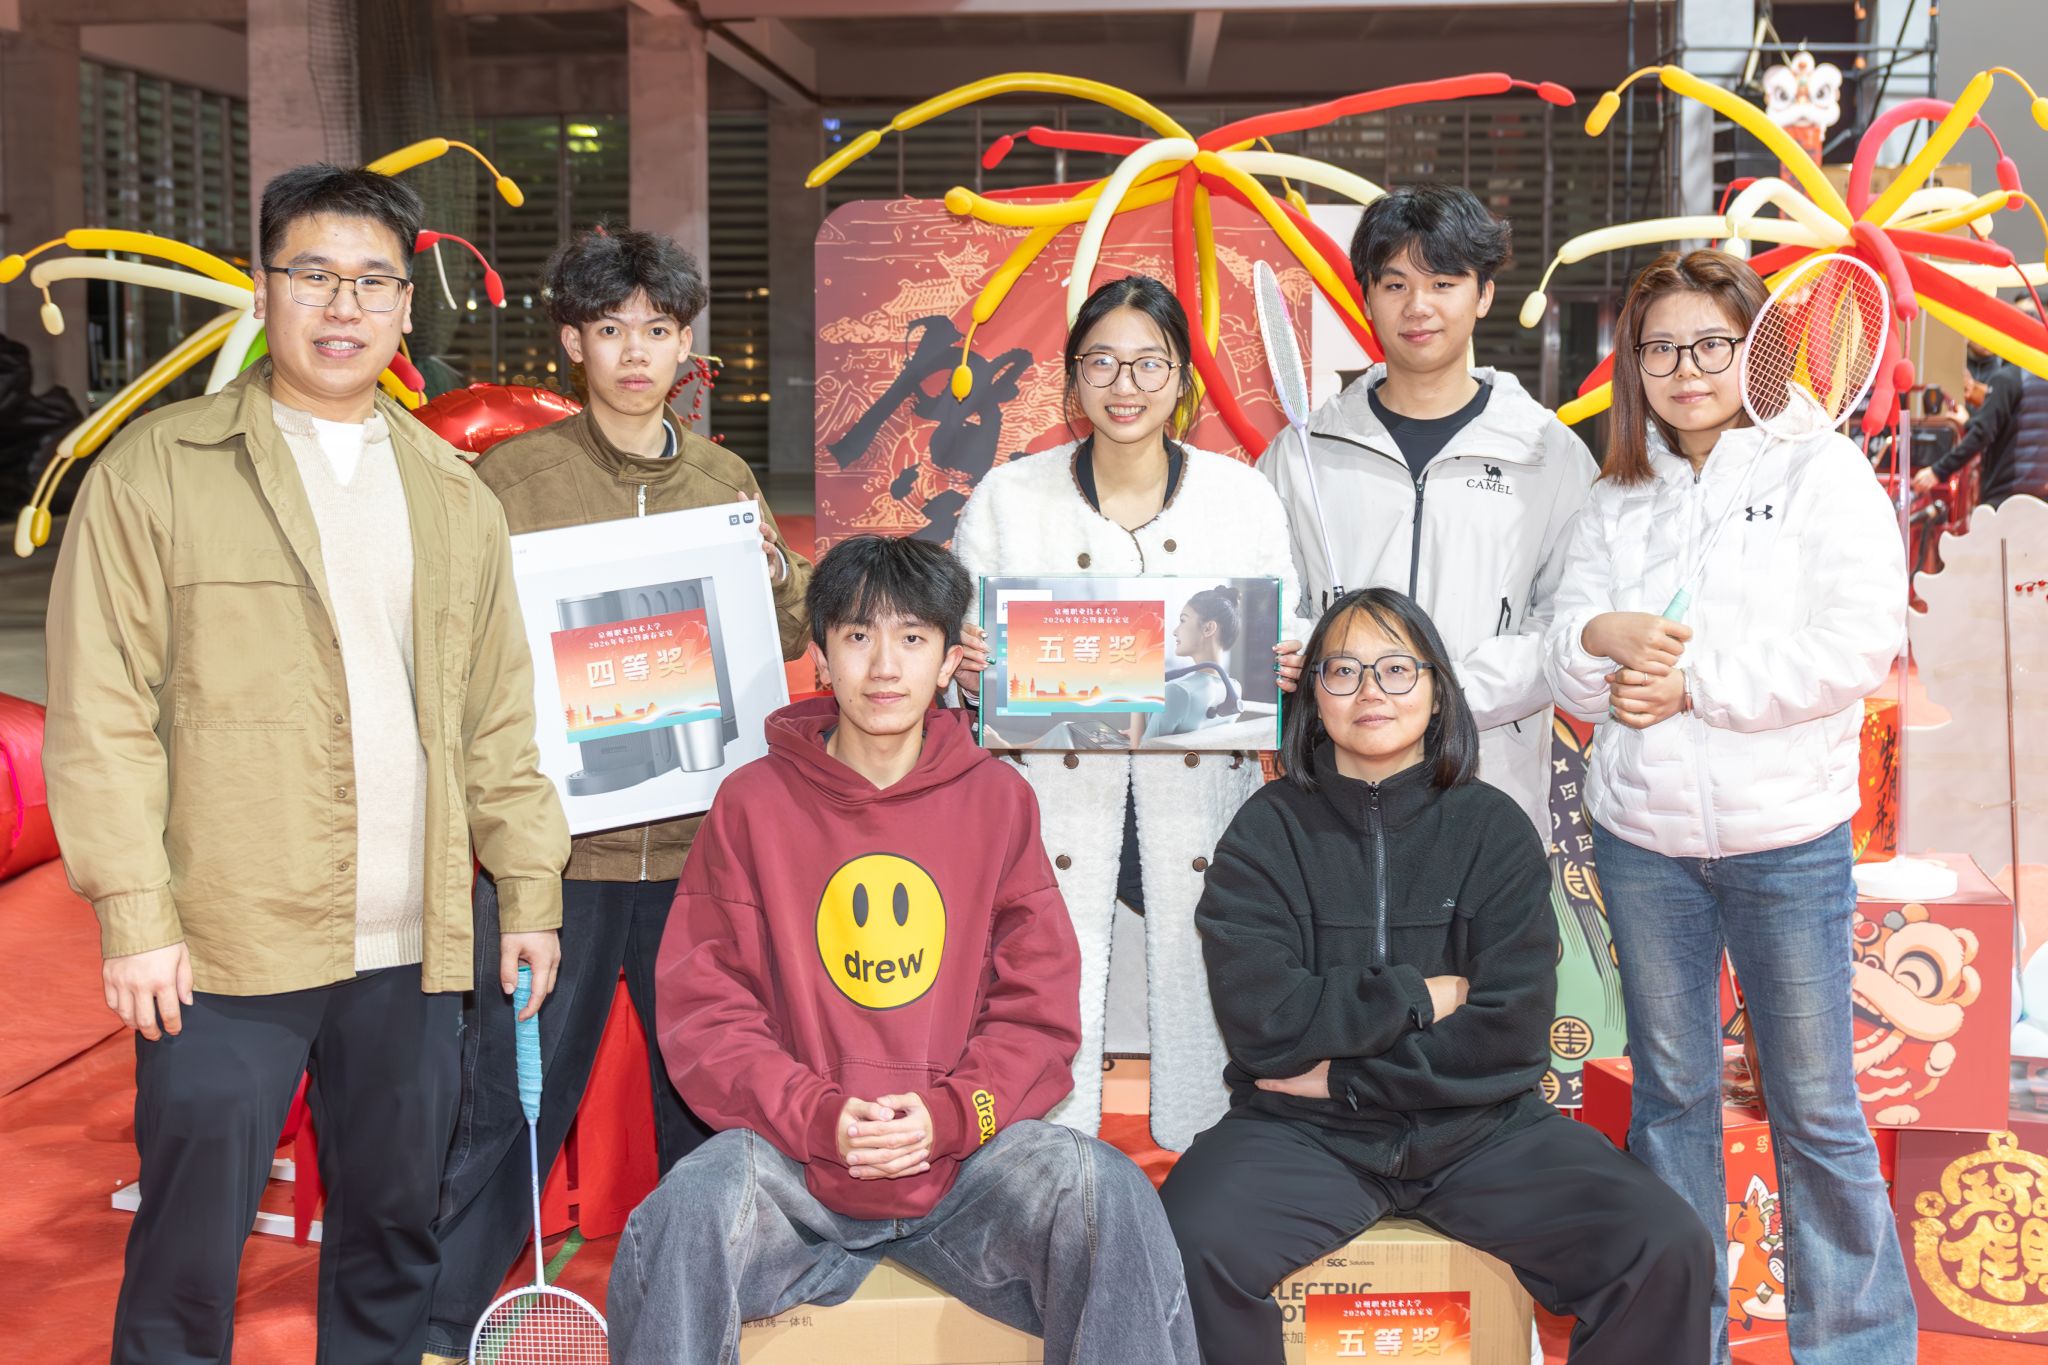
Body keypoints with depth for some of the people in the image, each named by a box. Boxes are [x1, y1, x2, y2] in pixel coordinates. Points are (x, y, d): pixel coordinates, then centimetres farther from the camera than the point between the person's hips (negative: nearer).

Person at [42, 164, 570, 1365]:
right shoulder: (157, 473, -1)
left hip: (413, 952, 4)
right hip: (225, 950, -4)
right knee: (190, 1250, 4)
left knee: (395, 1235, 14)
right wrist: (136, 917, -10)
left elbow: (502, 715, 13)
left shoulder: (455, 495, 13)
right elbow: (101, 716, -5)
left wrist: (530, 891, 9)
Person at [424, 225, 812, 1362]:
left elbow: (789, 641, 15)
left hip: (702, 840, 3)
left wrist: (771, 566, -4)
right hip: (557, 842, -3)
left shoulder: (726, 482, 10)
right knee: (509, 1100, 3)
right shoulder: (510, 479, -1)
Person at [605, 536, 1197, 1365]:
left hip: (963, 1156, 1)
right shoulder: (752, 803, 3)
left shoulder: (997, 799, 6)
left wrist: (945, 1115, -13)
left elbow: (1040, 1012, 5)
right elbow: (701, 1013, 1)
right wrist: (821, 1117, -15)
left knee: (1106, 1196, -26)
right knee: (686, 1214, -30)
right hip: (793, 1158, 0)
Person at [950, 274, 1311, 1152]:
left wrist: (1289, 673, -13)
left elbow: (1283, 649, 10)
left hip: (1199, 800, 1)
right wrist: (964, 671, -15)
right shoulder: (1006, 499, 3)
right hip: (1053, 800, 0)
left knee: (1202, 997, 6)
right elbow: (956, 642, 7)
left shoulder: (1246, 499, 5)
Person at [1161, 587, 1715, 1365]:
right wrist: (1418, 997, -9)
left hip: (1480, 1127, 2)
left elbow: (1512, 1033, -6)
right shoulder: (1271, 828, 1)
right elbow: (1260, 1021, -10)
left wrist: (1344, 1074, -10)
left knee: (1670, 1253, -20)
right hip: (1305, 1132, -1)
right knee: (1186, 1246, -30)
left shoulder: (1493, 828, 3)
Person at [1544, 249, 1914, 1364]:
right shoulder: (1616, 502, 11)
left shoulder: (1821, 470, -1)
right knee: (1668, 1088, 13)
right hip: (1640, 835, 4)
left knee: (1813, 1104, 4)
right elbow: (1568, 672, 8)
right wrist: (1603, 637, -15)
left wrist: (1692, 681, -15)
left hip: (1786, 837, -3)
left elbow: (1857, 644, -13)